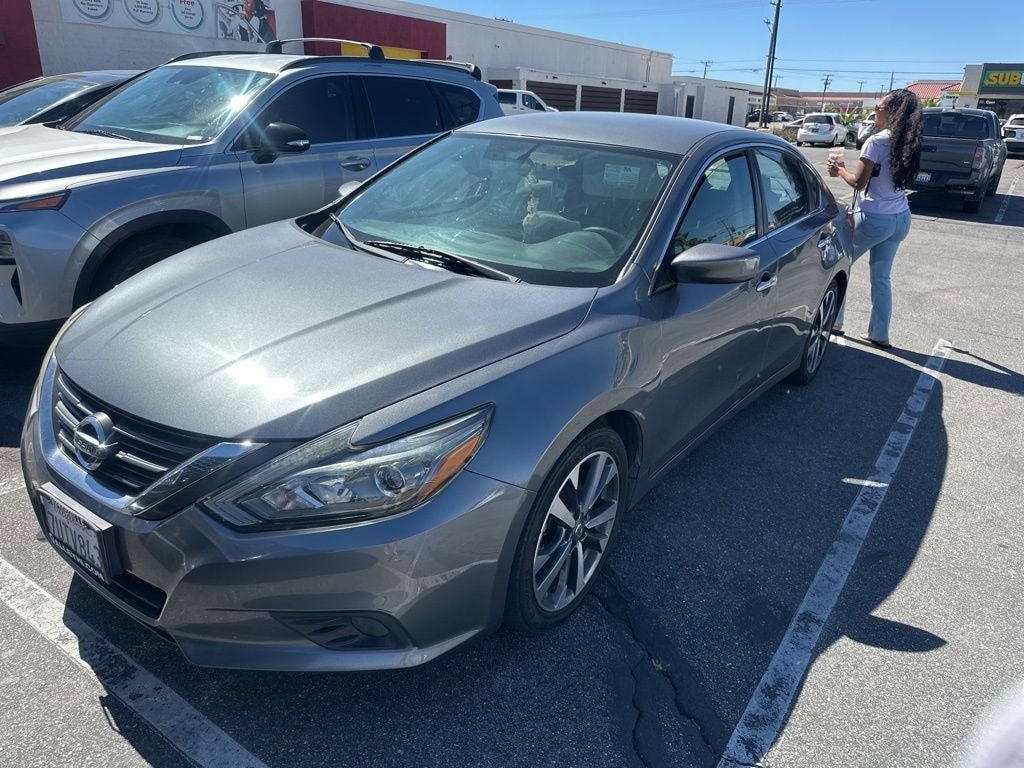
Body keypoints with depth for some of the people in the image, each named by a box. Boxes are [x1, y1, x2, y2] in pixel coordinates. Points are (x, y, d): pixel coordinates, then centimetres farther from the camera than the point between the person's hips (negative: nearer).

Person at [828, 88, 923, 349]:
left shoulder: (877, 141, -16)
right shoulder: (907, 142, 8)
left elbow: (859, 182, -14)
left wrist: (839, 170, 4)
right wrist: (847, 168, 12)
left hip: (875, 218, -7)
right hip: (901, 218, 7)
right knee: (881, 277, 13)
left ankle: (834, 322, 16)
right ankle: (879, 334, 17)